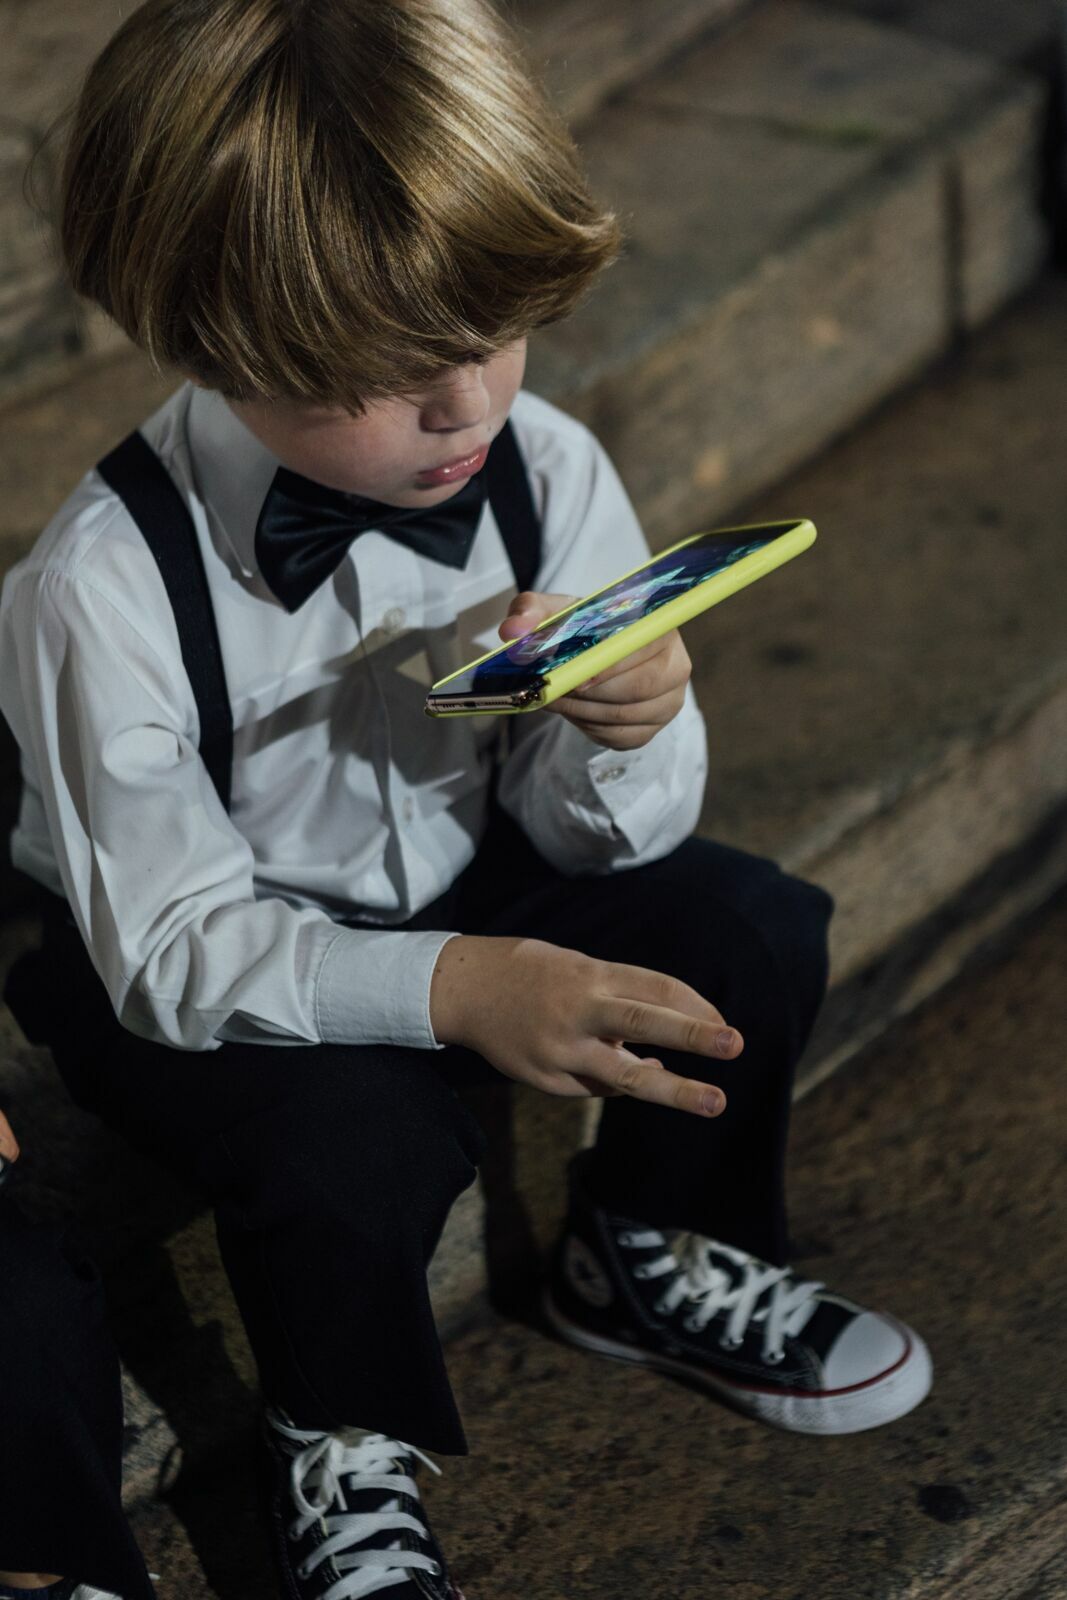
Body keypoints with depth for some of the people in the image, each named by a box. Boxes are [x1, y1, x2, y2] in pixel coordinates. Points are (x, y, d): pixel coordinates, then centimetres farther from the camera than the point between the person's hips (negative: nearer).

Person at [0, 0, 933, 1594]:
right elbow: (177, 946, -25)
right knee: (359, 1135, -32)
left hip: (466, 880, 5)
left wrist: (624, 738, -32)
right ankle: (342, 1453, 2)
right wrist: (454, 988, -39)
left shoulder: (546, 471, -16)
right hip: (201, 973, -5)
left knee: (755, 931, -10)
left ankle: (651, 1258, 20)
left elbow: (594, 834, -7)